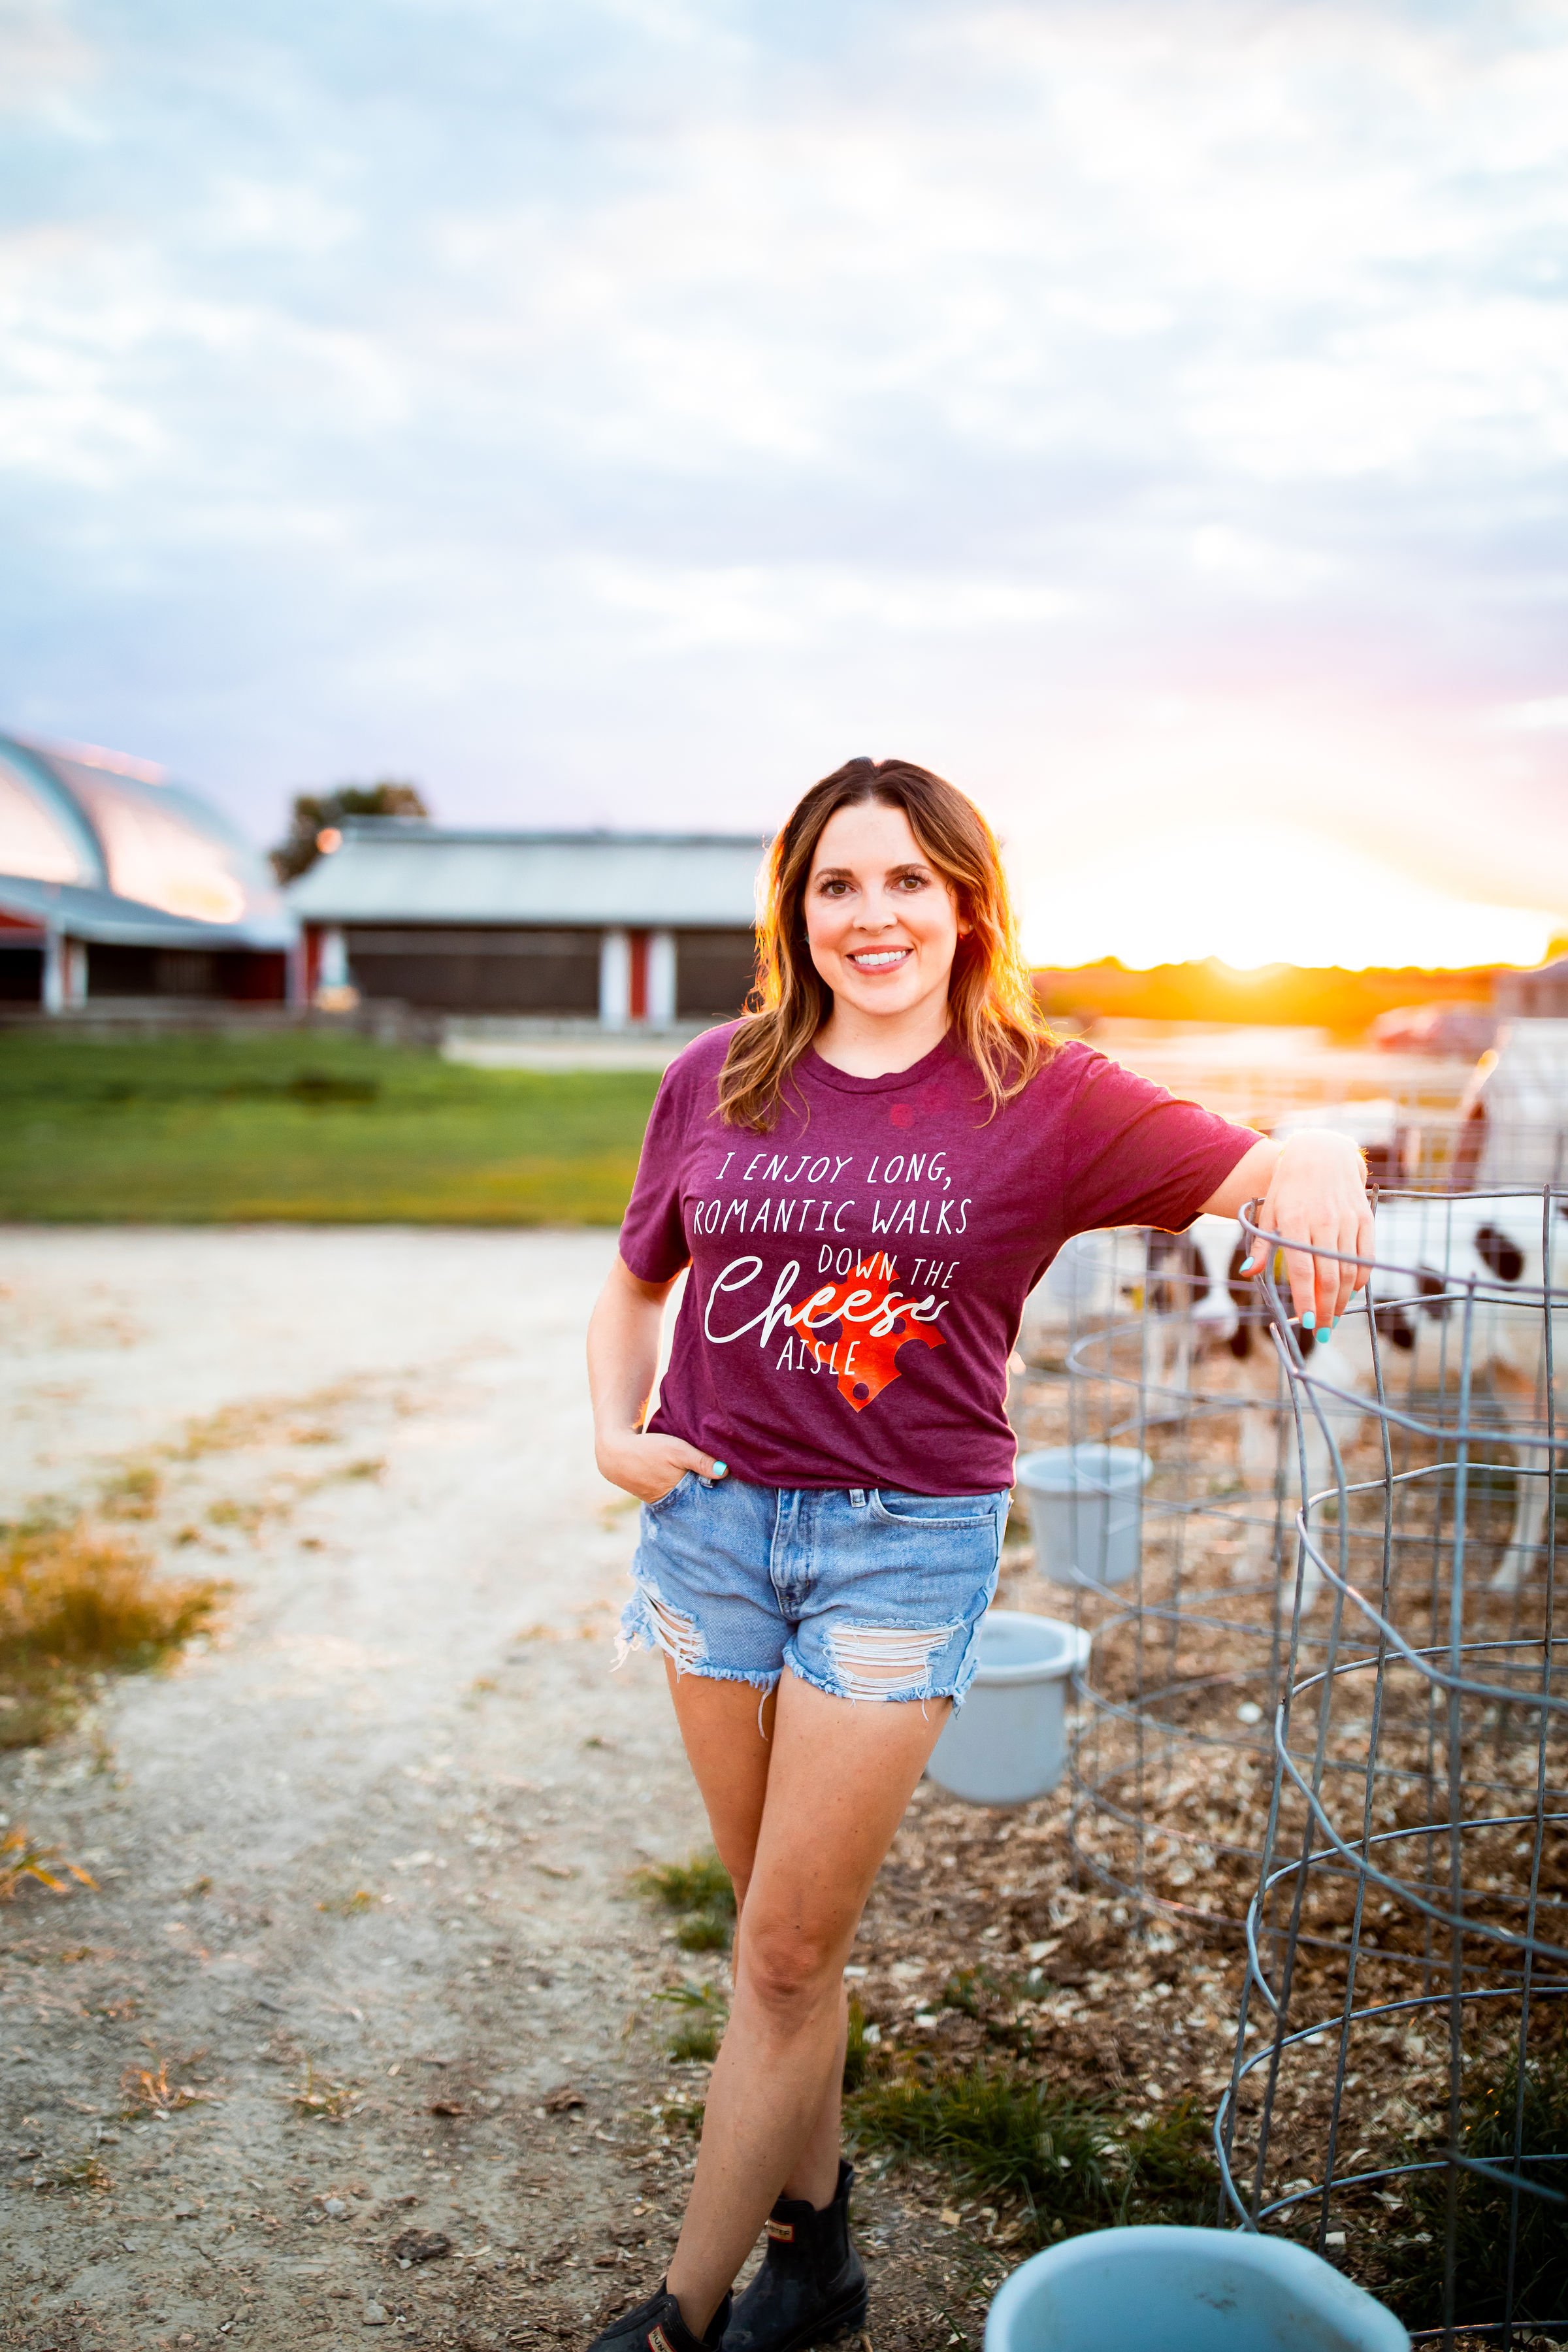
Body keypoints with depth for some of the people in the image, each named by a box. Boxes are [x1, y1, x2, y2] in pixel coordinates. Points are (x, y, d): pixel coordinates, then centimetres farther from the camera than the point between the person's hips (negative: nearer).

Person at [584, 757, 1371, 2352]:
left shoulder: (1043, 1099, -4)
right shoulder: (717, 1081, 3)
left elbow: (1256, 1172, -9)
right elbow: (633, 1286, 16)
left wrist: (1324, 1158, -32)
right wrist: (613, 1435, 1)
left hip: (907, 1544, -3)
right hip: (712, 1520, 3)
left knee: (787, 1954, 3)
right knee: (779, 1932, 16)